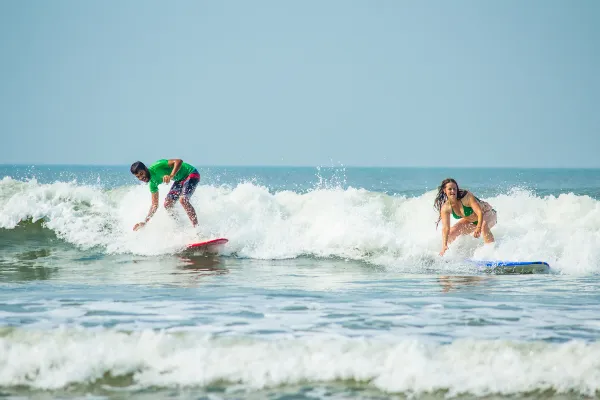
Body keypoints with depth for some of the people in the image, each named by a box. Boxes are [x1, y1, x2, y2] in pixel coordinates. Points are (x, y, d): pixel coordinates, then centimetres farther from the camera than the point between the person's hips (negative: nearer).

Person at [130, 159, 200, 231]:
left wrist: (171, 176, -46)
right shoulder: (152, 183, -3)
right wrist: (145, 222, -4)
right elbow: (155, 205, 2)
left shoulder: (157, 166, -26)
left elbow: (179, 161, -33)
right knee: (167, 204, -1)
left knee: (183, 199, -28)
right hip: (180, 179, 9)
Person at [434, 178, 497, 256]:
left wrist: (479, 228, -58)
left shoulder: (466, 196, -33)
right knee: (451, 234, -2)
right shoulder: (445, 208, -19)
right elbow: (445, 228, -21)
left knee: (484, 225, -39)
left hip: (487, 214, -6)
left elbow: (480, 212, -41)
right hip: (470, 220, 6)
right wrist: (444, 246, -33)